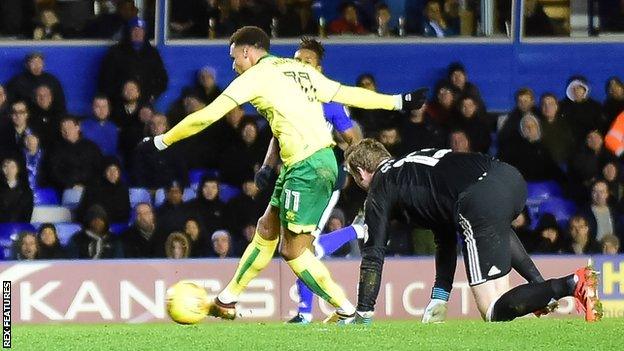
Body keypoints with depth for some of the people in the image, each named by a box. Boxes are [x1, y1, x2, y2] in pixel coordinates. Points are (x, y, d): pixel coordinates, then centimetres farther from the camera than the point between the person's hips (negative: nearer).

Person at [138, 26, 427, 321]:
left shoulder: (255, 77, -5)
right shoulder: (300, 70, 17)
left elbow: (207, 116, -6)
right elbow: (347, 94, 17)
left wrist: (161, 142, 1)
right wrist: (399, 101, 25)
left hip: (308, 167, -9)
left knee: (293, 250, -2)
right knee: (267, 230, 17)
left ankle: (347, 311, 2)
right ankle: (226, 301, 25)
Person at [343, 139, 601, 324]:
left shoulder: (381, 188, 16)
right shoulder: (412, 164, 38)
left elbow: (374, 253, 12)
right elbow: (446, 237, 39)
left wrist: (363, 315, 18)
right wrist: (439, 300, 40)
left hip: (481, 201, -8)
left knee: (494, 311, -5)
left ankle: (571, 285, -25)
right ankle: (541, 284, 26)